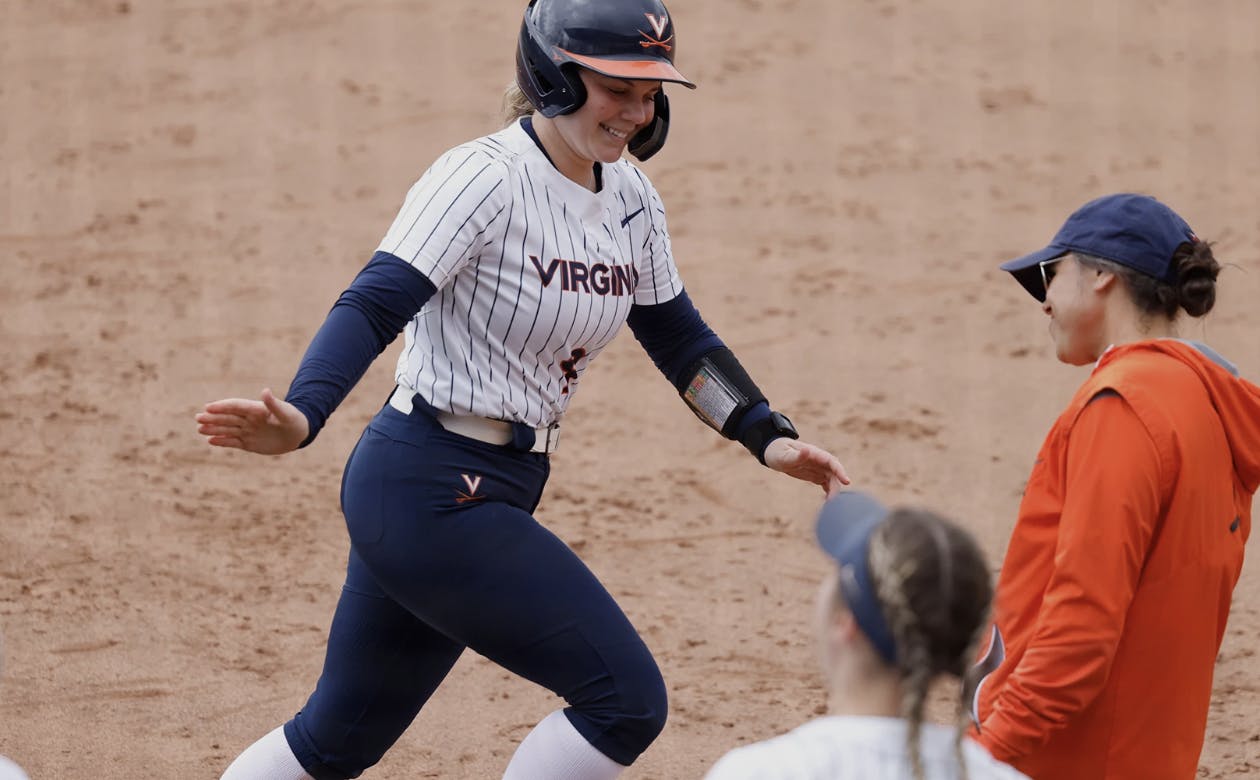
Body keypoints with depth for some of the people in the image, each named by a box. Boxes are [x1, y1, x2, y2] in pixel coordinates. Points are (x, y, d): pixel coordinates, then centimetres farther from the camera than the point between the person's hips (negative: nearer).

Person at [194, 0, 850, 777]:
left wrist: (772, 438, 10)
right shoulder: (485, 179, -17)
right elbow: (374, 305, -27)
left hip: (499, 494, 9)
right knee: (627, 700, -11)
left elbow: (679, 337, 21)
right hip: (430, 492, -9)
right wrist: (299, 417, -43)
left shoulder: (629, 198, 8)